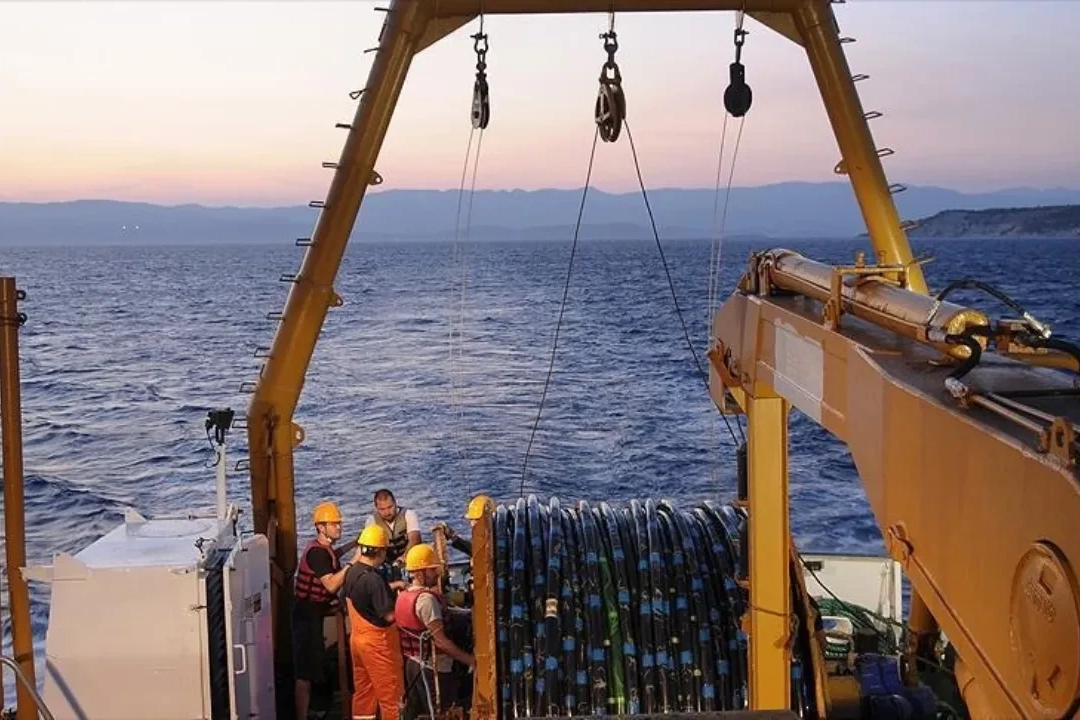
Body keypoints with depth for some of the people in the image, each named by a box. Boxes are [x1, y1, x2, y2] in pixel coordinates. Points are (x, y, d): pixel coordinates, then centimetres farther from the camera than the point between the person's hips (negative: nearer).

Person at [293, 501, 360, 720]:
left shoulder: (324, 548, 9)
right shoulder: (317, 551, -21)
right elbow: (331, 585, -30)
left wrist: (353, 545, 20)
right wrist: (352, 562, -28)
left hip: (313, 613, 10)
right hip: (307, 614, -10)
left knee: (313, 664, 20)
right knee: (305, 669, -9)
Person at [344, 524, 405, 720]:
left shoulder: (352, 572, 2)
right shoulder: (374, 579, -25)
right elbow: (389, 615, -24)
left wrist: (390, 588, 15)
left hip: (358, 638, 9)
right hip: (377, 641, -9)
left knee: (363, 690, 15)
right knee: (390, 691, 2)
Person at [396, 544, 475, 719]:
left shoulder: (402, 597, 9)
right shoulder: (426, 599, -19)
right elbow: (440, 640, -23)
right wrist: (469, 660, -20)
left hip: (412, 664, 9)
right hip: (433, 668, -9)